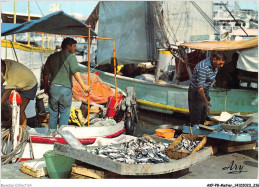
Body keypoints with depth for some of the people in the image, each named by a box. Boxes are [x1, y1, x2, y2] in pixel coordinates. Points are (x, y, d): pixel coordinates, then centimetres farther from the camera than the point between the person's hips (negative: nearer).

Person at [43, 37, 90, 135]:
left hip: (53, 87, 4)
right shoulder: (71, 57, -5)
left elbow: (45, 73, 12)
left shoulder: (52, 57, 12)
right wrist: (83, 85, -25)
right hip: (65, 88, -4)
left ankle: (52, 131, 26)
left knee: (53, 111, 17)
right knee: (64, 112, 8)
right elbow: (75, 72, -19)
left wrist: (46, 87, 21)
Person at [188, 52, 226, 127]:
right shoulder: (203, 67, -28)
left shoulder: (215, 66, 1)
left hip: (205, 93, 9)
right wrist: (205, 101, -37)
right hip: (196, 94, -9)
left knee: (203, 119, 16)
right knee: (195, 120, -4)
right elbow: (200, 87, -32)